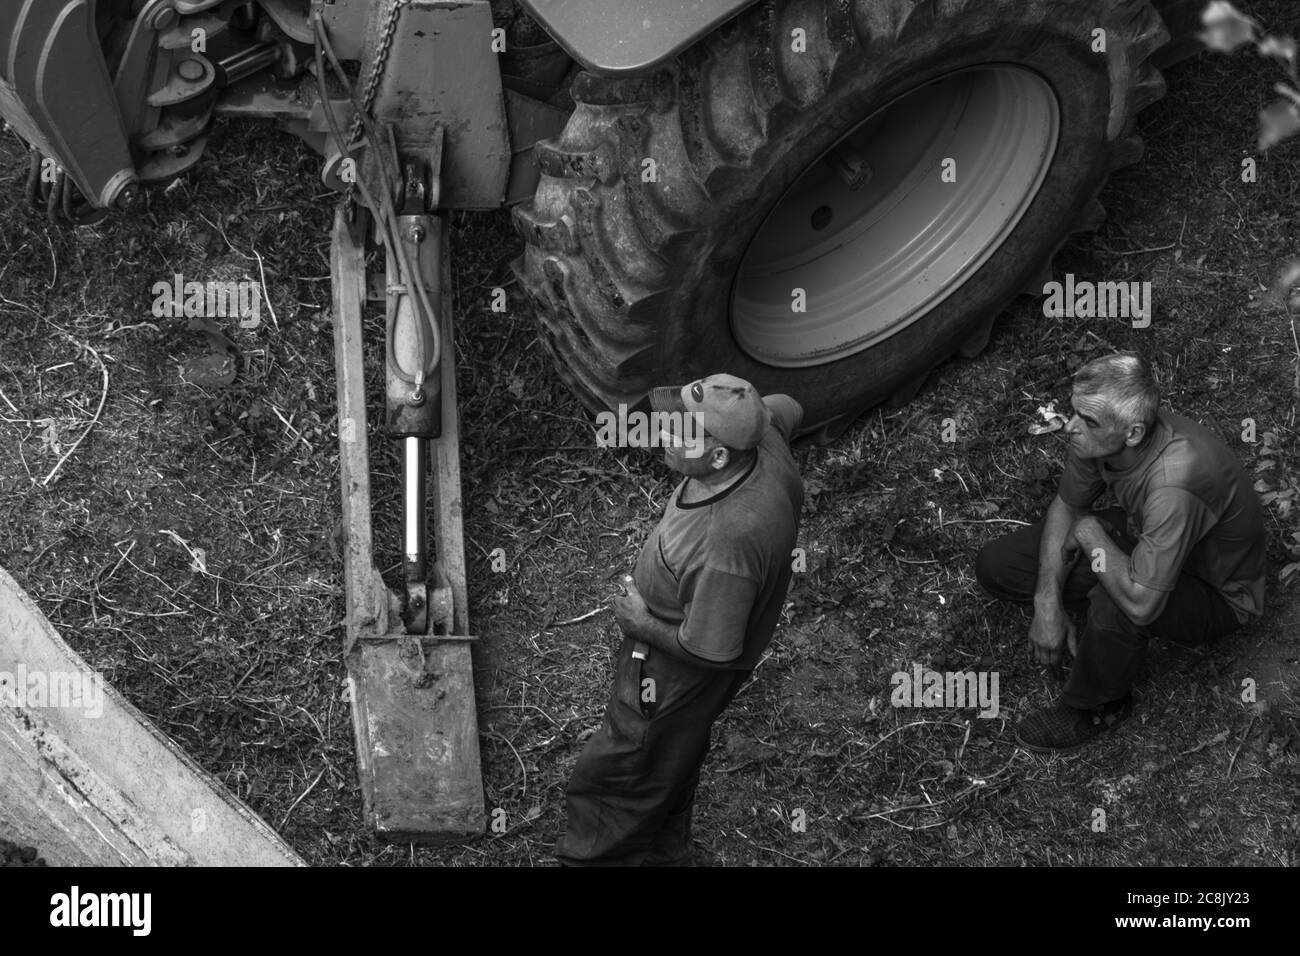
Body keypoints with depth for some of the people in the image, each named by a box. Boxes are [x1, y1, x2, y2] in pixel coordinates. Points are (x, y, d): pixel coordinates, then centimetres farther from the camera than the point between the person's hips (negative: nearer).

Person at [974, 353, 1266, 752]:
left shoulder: (1174, 485, -44)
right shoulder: (1101, 434, -21)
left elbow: (1141, 603, -44)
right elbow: (1066, 506, -2)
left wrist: (1090, 532, -26)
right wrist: (1048, 603, -12)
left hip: (1217, 593, -6)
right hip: (1139, 536, 6)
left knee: (1116, 607, -39)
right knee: (996, 566, -3)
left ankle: (1095, 706, -8)